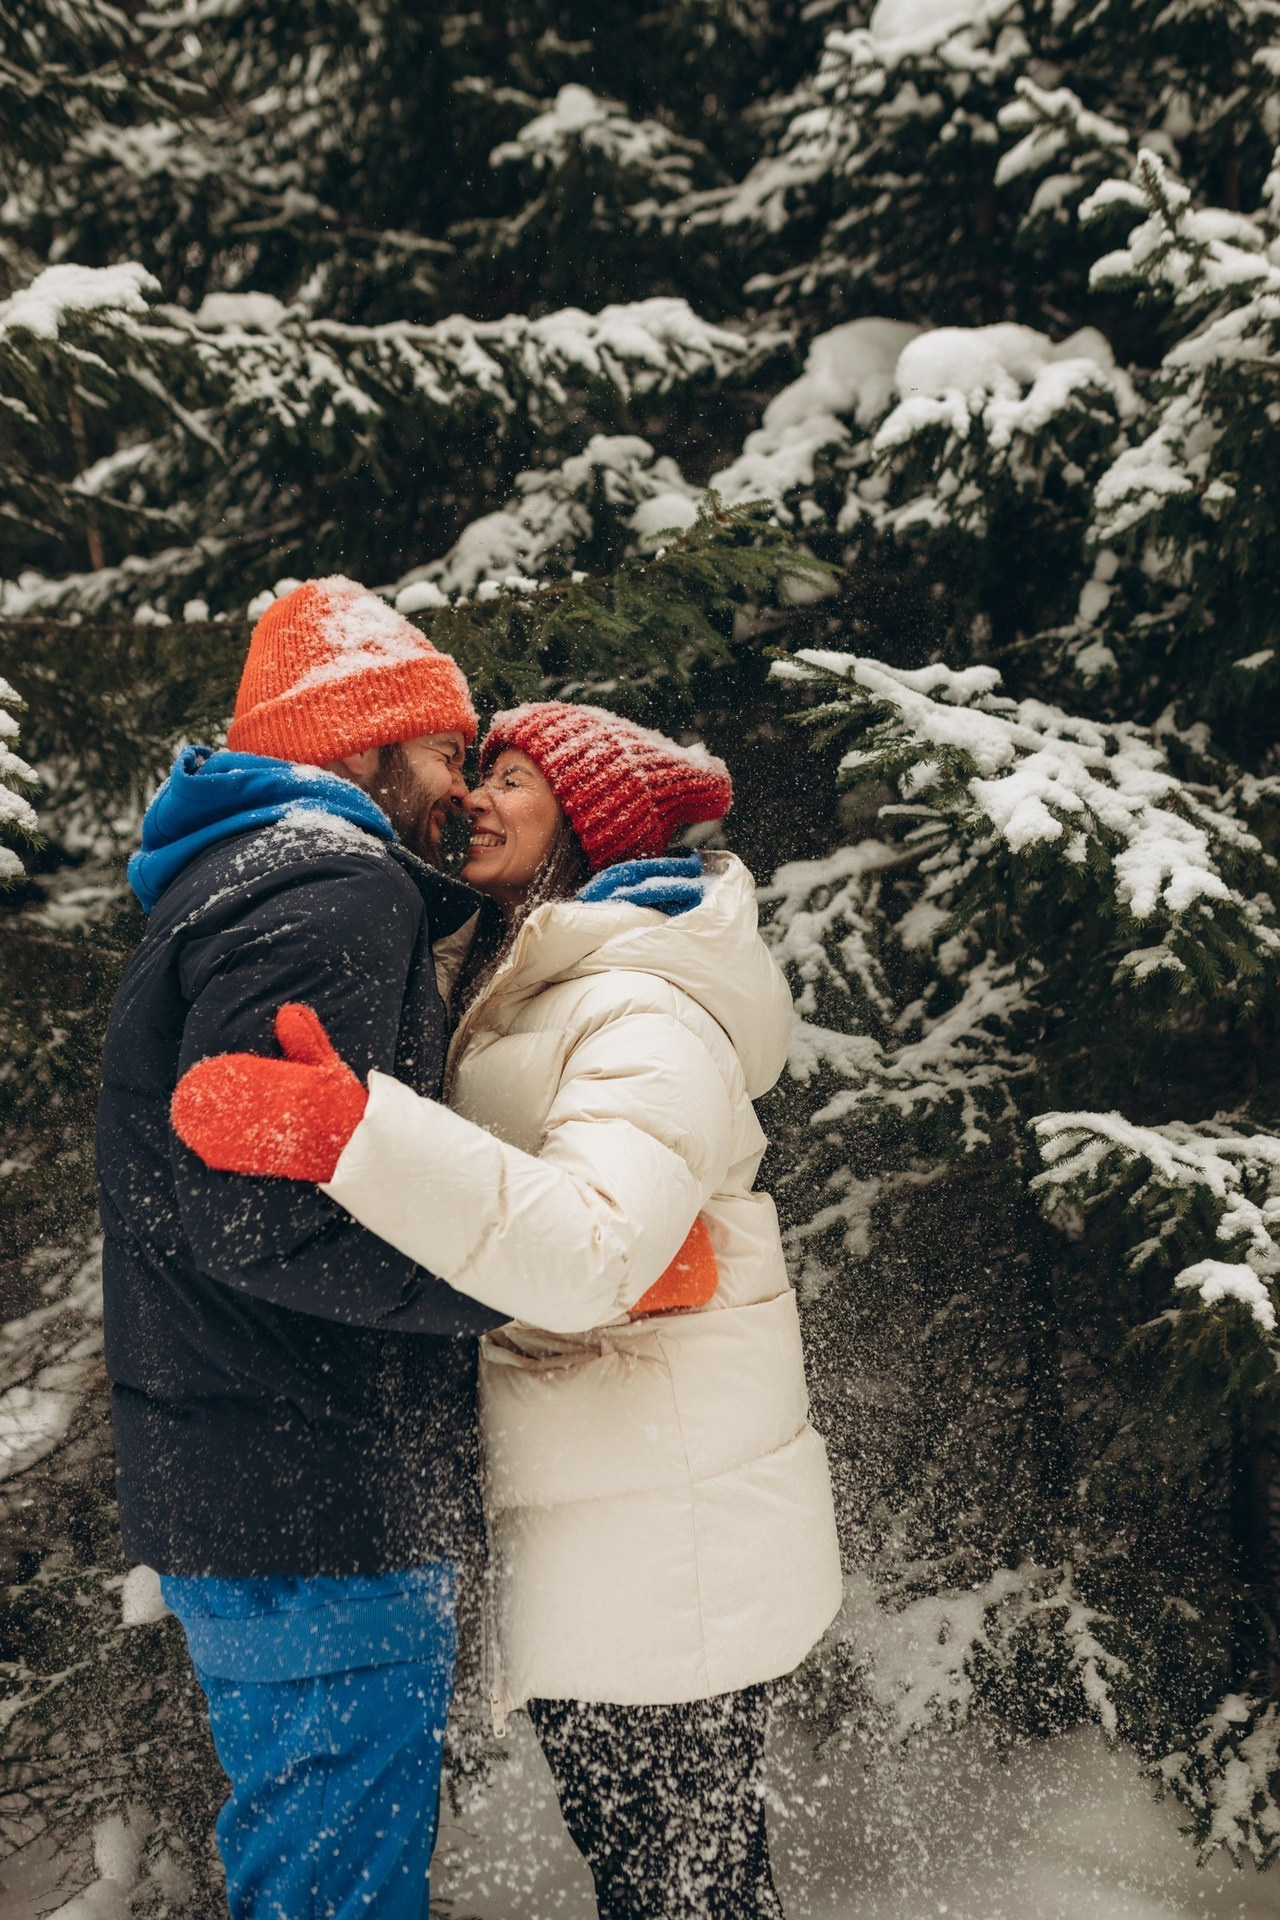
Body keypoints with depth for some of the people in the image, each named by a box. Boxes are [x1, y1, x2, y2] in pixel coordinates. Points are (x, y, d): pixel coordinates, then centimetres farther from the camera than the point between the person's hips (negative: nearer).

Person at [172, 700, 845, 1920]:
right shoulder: (525, 1002, 14)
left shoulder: (650, 1015, -18)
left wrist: (342, 1130, -41)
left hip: (658, 1566, -9)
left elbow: (593, 1257, -34)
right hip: (610, 1552, 9)